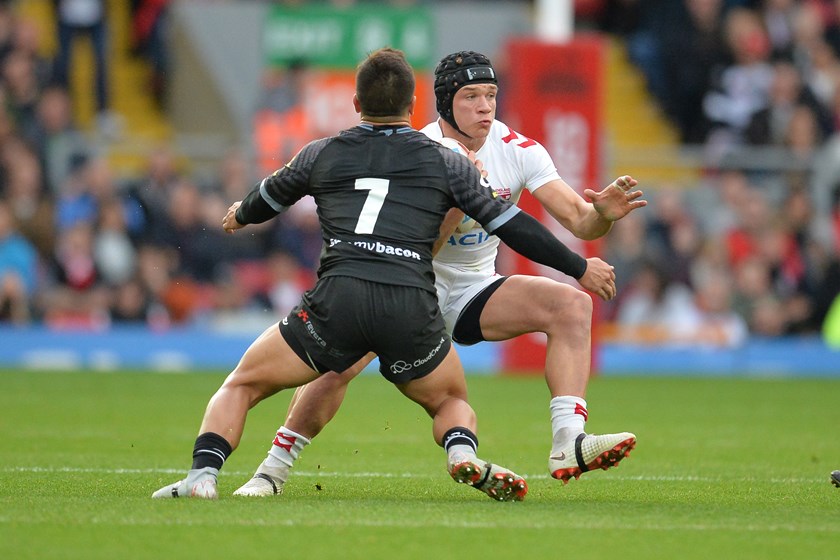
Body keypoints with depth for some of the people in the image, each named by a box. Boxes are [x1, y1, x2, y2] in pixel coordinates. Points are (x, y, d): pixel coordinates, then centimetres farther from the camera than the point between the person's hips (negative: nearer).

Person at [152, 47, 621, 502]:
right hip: (413, 307, 0)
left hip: (337, 299, 0)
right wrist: (581, 267, 30)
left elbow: (266, 201, 37)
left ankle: (204, 474, -10)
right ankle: (463, 453, -7)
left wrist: (240, 217, 61)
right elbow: (511, 225, 19)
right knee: (453, 399, 25)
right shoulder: (446, 163, 17)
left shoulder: (321, 155, 19)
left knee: (242, 385, 14)